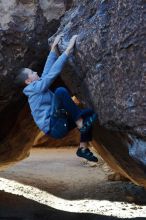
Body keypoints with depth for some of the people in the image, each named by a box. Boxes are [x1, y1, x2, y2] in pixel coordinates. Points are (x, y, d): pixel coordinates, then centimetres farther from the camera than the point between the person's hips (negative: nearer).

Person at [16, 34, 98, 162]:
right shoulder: (35, 88, -7)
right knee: (60, 91, -24)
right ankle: (81, 124, -21)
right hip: (54, 128, -10)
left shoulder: (39, 85, 20)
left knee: (89, 113, 9)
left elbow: (48, 70, 23)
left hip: (60, 125, 10)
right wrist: (69, 49, -13)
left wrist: (54, 47, 24)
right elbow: (54, 72, -14)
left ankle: (83, 148, 2)